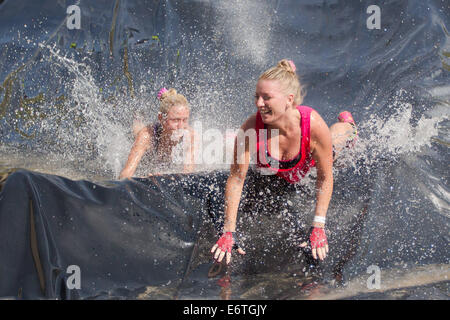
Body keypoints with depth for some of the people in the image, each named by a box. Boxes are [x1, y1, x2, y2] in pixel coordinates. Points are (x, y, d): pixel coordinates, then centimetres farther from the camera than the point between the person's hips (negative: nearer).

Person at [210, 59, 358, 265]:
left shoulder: (314, 124, -43)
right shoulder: (251, 127, -42)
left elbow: (325, 178, -30)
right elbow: (236, 178, -32)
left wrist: (318, 228, -33)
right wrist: (228, 232, -34)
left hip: (305, 167, 0)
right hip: (267, 173, 0)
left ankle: (347, 123, 59)